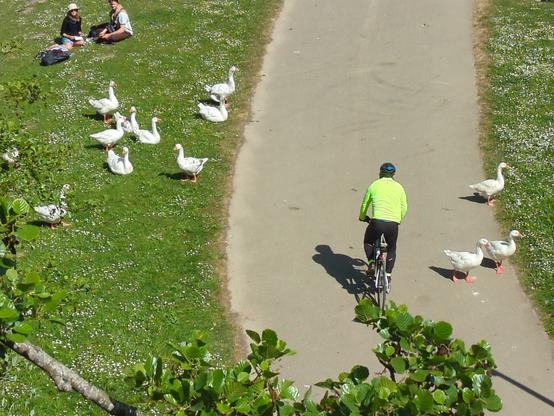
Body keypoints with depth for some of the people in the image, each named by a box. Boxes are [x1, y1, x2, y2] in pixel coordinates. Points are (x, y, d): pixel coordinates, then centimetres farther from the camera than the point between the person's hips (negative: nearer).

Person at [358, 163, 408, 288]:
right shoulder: (399, 187, 12)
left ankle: (371, 263, 7)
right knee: (392, 249, 26)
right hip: (393, 224, 2)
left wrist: (362, 217, 37)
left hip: (377, 221, -1)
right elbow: (404, 208, 14)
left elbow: (364, 205, 16)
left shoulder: (374, 186, 8)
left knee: (368, 242, 27)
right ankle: (388, 275, 18)